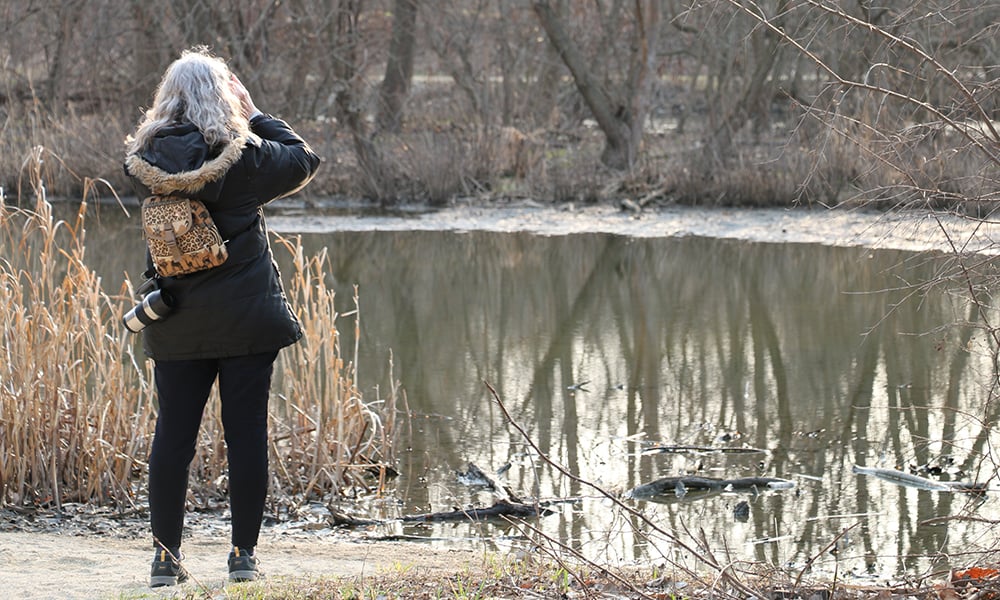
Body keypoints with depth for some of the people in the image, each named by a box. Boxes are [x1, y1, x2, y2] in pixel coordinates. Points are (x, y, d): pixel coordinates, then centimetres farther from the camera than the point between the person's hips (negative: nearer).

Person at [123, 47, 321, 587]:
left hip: (174, 322, 3)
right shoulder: (243, 154, -11)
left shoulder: (144, 158, -2)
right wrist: (253, 114, 10)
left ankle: (165, 558, 8)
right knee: (246, 432, 4)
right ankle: (244, 554, 7)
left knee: (173, 432, 8)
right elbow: (303, 158, 3)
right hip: (245, 315, -3)